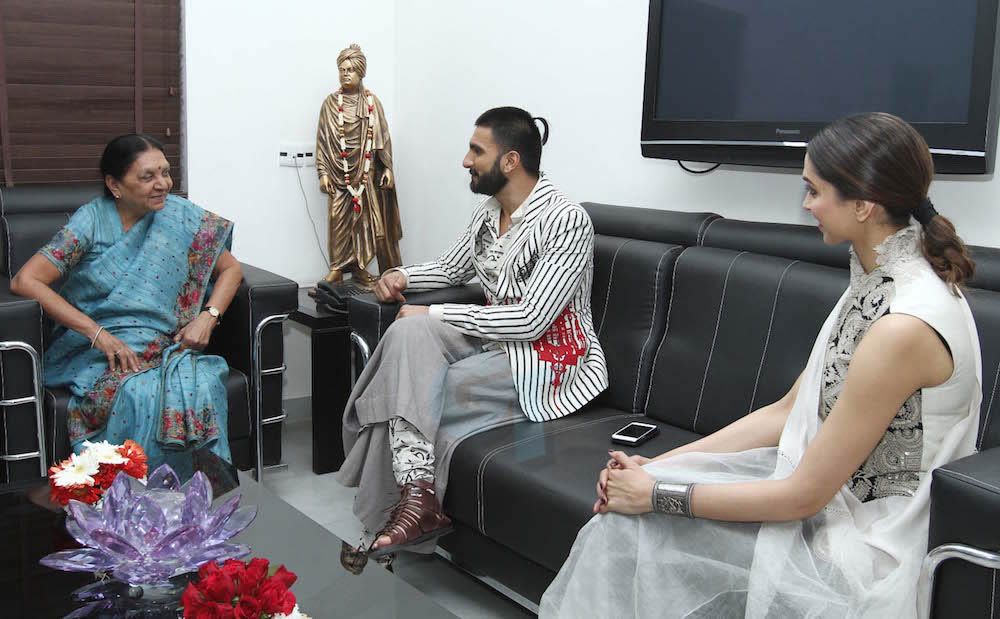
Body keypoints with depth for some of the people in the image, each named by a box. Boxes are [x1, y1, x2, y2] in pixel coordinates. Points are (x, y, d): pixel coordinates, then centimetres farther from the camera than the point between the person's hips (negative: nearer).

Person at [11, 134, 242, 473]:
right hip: (96, 346, -2)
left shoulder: (181, 217, 2)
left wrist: (208, 316, -10)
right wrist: (98, 334, -21)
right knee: (139, 392, -35)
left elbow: (231, 269, 10)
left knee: (201, 386, -31)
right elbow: (24, 281, -13)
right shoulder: (91, 221, -6)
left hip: (165, 343, 2)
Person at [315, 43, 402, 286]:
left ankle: (359, 267, 12)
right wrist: (323, 172, -4)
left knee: (365, 216, 3)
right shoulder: (331, 103, 3)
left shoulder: (372, 102, 5)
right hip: (339, 170, -1)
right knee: (339, 218, -2)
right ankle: (338, 268, 5)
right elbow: (323, 139, 2)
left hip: (366, 170, 1)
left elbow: (383, 136, 6)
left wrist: (387, 168, 0)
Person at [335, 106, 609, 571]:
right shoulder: (488, 213, 9)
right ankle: (417, 497, -26)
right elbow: (452, 268, 28)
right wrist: (403, 276, 5)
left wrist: (436, 315, -20)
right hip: (496, 342, 8)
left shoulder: (566, 220, -16)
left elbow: (530, 320, -23)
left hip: (547, 363, -7)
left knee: (408, 393, -23)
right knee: (409, 331, -23)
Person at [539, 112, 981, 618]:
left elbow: (803, 495, -22)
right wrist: (660, 465, 0)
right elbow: (787, 412, 6)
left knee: (637, 520, -9)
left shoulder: (904, 326, -27)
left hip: (864, 551, -8)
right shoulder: (879, 280, 3)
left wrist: (658, 493, -14)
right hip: (833, 496, 8)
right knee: (627, 512, -2)